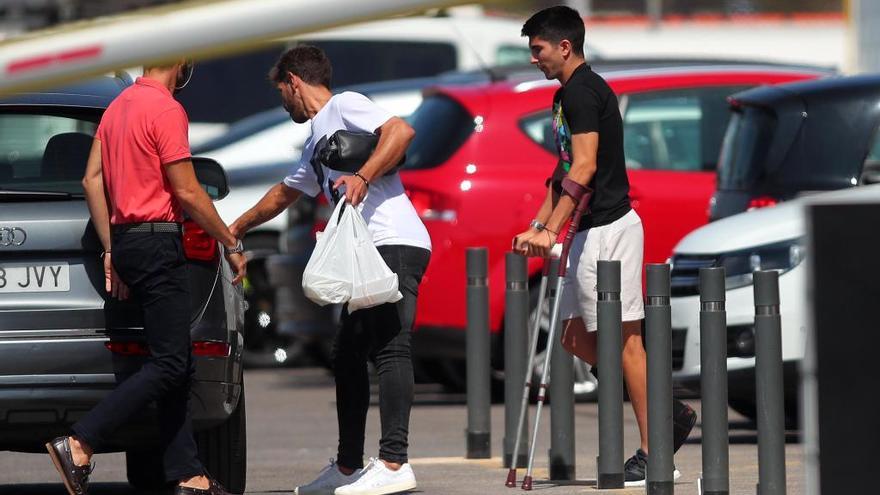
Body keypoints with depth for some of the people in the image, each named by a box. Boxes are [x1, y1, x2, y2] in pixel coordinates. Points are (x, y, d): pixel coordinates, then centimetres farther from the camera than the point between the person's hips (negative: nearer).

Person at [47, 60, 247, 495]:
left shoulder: (118, 107, 15)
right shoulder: (166, 109, -13)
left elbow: (92, 181, 14)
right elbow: (187, 192, -14)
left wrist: (111, 251, 15)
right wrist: (231, 244, -4)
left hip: (126, 239, 10)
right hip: (158, 243, -10)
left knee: (175, 363, 11)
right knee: (167, 365, -10)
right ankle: (79, 446, -19)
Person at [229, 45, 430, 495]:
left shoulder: (344, 106, 0)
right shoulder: (317, 142, 29)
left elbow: (401, 131, -17)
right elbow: (284, 193, 45)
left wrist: (363, 177, -25)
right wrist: (237, 229, 57)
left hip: (396, 243, -10)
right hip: (369, 255, 10)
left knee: (389, 347, -17)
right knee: (348, 355, 12)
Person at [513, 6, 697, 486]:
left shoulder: (583, 91, -14)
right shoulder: (567, 94, 18)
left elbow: (584, 167, -22)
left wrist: (551, 230, -25)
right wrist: (538, 226, 18)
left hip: (608, 228, -11)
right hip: (590, 232, 11)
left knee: (623, 338, -8)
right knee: (576, 337, 12)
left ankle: (652, 455, -5)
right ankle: (669, 412, 15)